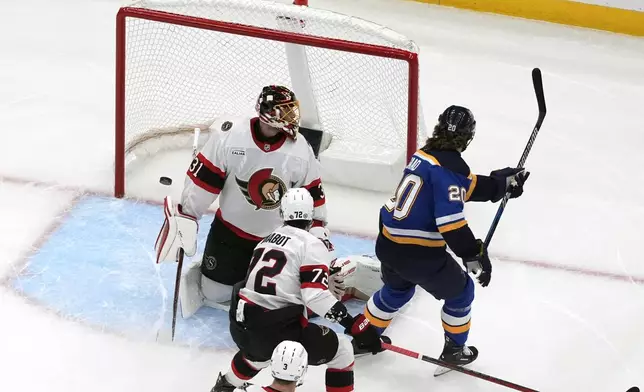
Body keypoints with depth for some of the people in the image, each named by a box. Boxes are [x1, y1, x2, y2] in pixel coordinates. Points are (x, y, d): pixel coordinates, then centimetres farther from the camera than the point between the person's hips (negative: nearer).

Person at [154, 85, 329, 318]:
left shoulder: (300, 151, -13)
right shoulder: (229, 137, -21)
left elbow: (312, 194, -1)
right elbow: (202, 178, -13)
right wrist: (185, 217, -12)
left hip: (278, 238, 2)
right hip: (230, 229, -2)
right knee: (215, 293, 1)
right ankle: (196, 278, 34)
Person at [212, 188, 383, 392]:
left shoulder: (268, 240, 18)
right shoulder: (311, 245, -5)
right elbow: (316, 295, -18)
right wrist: (354, 324, -19)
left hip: (241, 326, 8)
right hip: (276, 329, -8)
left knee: (260, 348, 41)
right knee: (341, 352, 6)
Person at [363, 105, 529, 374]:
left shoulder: (426, 154, 7)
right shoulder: (450, 167, -20)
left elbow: (465, 187, 18)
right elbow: (450, 222, -26)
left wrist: (503, 182, 21)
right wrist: (473, 255, -19)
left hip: (389, 243, 8)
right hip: (418, 253, -8)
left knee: (397, 290, 35)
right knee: (460, 291, 17)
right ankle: (454, 350, 30)